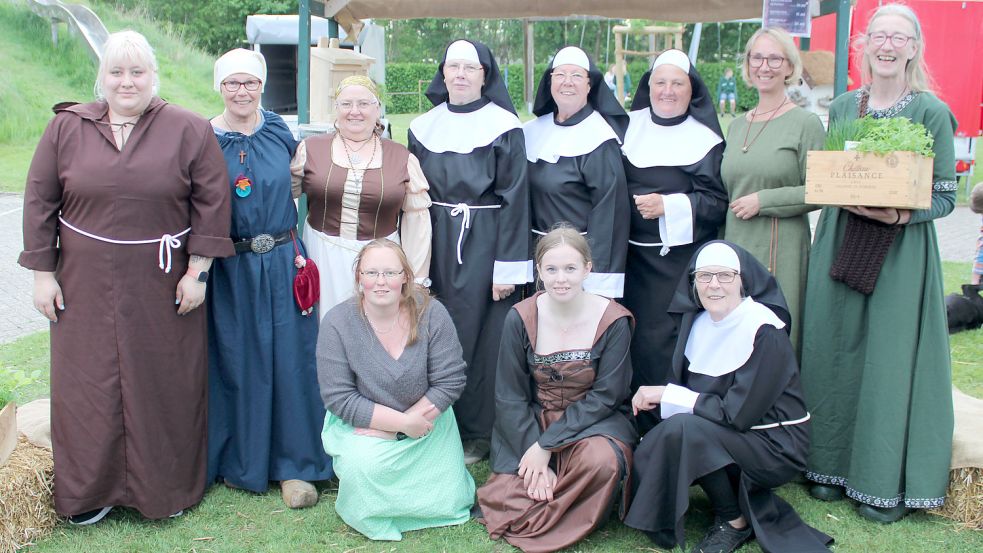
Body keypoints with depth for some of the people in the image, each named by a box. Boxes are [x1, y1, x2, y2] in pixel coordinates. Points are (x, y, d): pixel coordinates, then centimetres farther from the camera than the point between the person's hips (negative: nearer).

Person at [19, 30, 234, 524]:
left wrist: (197, 271, -8)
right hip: (86, 284, 2)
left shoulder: (189, 130, -2)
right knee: (88, 384, 8)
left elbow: (211, 202, -3)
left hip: (162, 285, -1)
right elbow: (40, 201, 5)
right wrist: (42, 273, 2)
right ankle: (89, 492, 24)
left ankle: (168, 486, 25)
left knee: (164, 383, 8)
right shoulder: (67, 126, 3)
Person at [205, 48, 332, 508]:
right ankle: (240, 458, 24)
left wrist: (298, 250, 8)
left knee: (289, 359, 2)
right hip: (231, 268, -2)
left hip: (282, 263, 2)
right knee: (236, 361, 7)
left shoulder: (279, 133, 5)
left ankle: (292, 463, 14)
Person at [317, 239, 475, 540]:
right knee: (364, 466, -32)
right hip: (362, 427, -1)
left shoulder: (431, 314, -15)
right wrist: (403, 422, -21)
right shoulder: (337, 322, -17)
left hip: (426, 421, 2)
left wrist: (401, 423, -18)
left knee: (449, 503, -5)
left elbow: (451, 381, -14)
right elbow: (339, 398, -17)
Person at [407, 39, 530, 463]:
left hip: (485, 244, -4)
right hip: (436, 243, 4)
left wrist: (509, 268, -12)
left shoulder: (504, 128, -4)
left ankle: (477, 432, 14)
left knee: (481, 337, 1)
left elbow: (514, 197, -7)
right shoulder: (423, 127, 8)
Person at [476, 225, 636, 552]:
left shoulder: (613, 321, -11)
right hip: (531, 422, 1)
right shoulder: (520, 318, -7)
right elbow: (509, 396, -4)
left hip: (593, 421, -1)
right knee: (508, 499, -22)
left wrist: (546, 445, -18)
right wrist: (535, 455, -16)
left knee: (601, 460, -35)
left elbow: (604, 396, -12)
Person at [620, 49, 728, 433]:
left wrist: (669, 205, -15)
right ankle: (637, 425, 17)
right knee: (633, 339, 5)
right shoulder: (630, 125, 11)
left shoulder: (705, 139, -2)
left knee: (663, 340, -8)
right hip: (632, 254, 4)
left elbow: (718, 201, -6)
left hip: (680, 259, -4)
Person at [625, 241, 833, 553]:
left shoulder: (765, 332, -20)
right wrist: (655, 398, -15)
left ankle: (735, 521, -7)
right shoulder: (696, 321, 1)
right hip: (727, 437, 7)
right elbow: (686, 387, 5)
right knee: (647, 454, -15)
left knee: (682, 429, -30)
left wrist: (668, 395, -19)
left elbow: (737, 413, -23)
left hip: (775, 445, -7)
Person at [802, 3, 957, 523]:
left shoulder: (931, 112, -4)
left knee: (890, 358, -1)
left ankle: (885, 482, 13)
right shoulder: (842, 107, 8)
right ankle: (833, 464, 22)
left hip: (902, 252, -4)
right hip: (838, 243, 4)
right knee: (834, 351, 7)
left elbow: (945, 195, -4)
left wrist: (898, 214, -22)